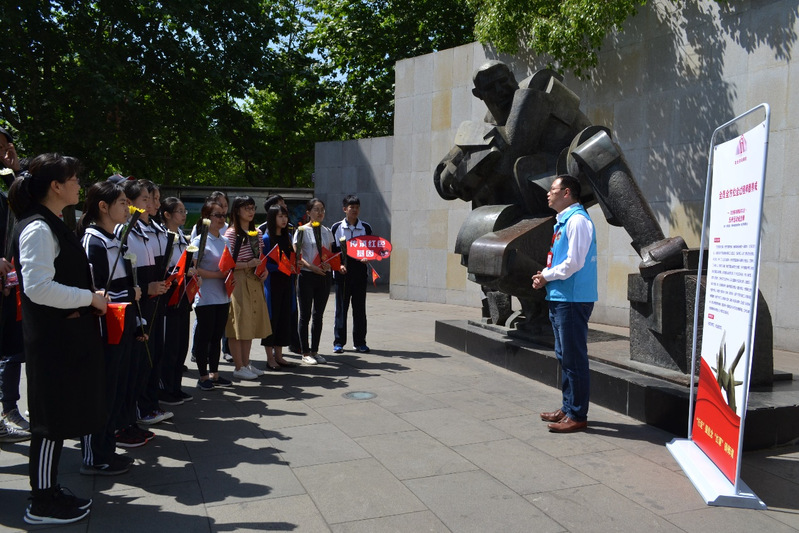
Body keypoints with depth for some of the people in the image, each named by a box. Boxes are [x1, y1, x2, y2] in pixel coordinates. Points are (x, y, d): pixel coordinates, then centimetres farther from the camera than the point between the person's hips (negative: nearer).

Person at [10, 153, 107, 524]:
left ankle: (50, 490, 29)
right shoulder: (37, 229, -17)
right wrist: (89, 297, -16)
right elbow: (38, 287, -24)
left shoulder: (51, 226, 14)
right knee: (52, 419, 0)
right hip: (52, 339, -10)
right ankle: (42, 504, 13)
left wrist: (89, 300, 10)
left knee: (60, 417, 16)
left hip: (66, 336, 10)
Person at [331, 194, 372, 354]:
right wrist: (339, 265, -9)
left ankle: (360, 342, 13)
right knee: (341, 308, 2)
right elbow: (332, 250, 4)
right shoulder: (336, 227, 3)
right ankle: (339, 342, 10)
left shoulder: (366, 228, 7)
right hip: (342, 273, -1)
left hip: (360, 272, 1)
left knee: (360, 308, 5)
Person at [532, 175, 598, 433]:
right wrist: (546, 276, 5)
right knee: (564, 357, 17)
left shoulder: (577, 220, -14)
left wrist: (546, 276, -9)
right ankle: (568, 407, 28)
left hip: (573, 300, -10)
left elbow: (574, 263, -21)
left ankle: (577, 416, 5)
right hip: (560, 298, 10)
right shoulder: (563, 221, 17)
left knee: (574, 359, -3)